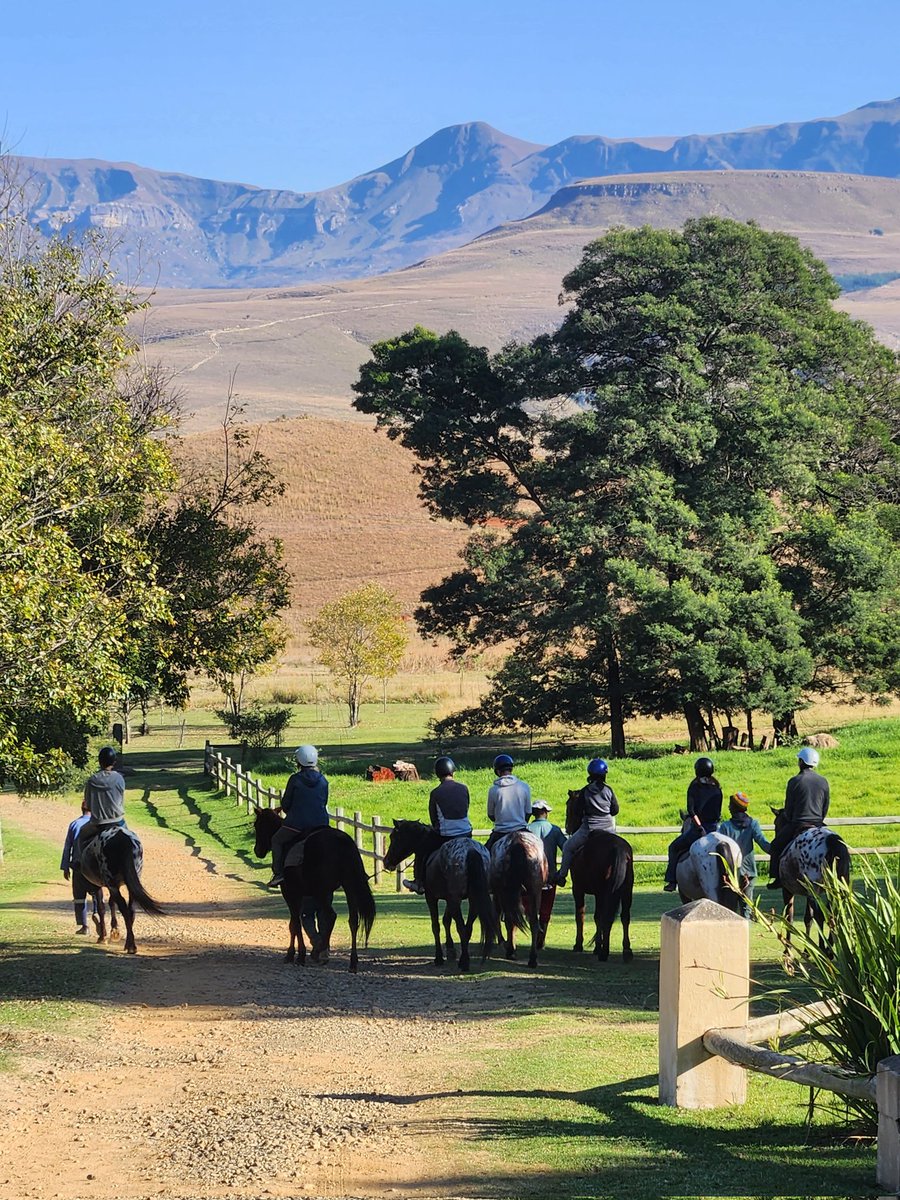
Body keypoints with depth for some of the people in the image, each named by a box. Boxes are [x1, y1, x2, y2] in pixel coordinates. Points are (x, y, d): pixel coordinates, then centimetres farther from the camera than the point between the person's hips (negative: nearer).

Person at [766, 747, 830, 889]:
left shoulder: (795, 781, -9)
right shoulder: (823, 781, 4)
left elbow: (788, 808, -2)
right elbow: (826, 808, 10)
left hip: (797, 825, -4)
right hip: (818, 824, 4)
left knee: (776, 846, 14)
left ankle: (775, 878, 8)